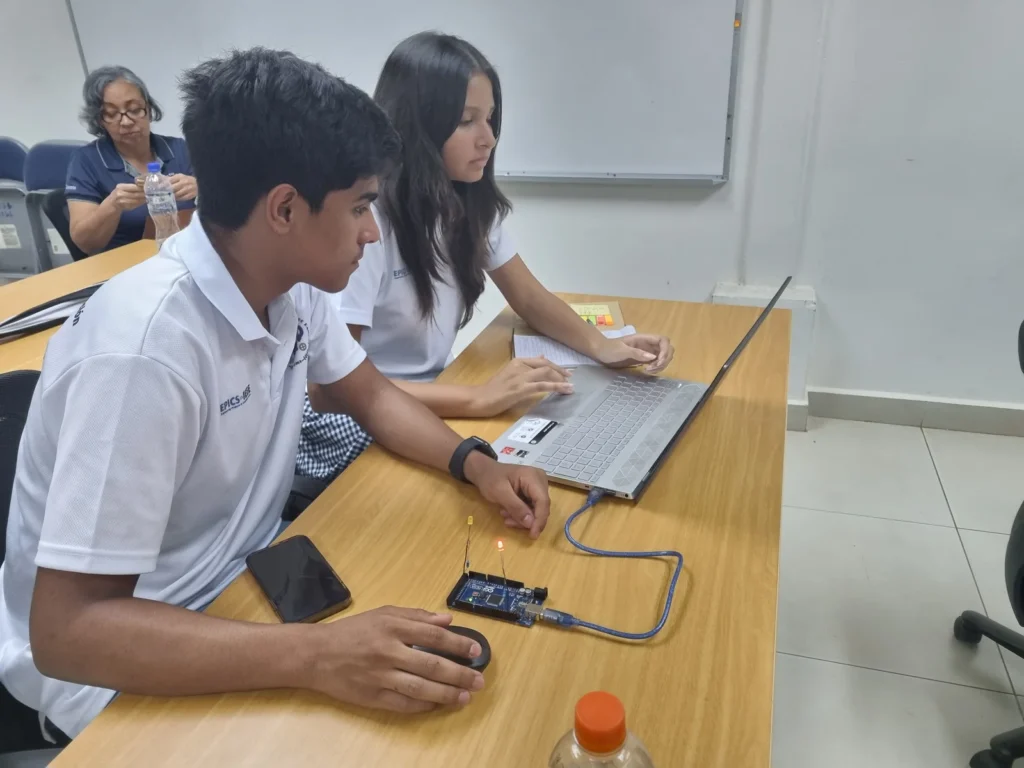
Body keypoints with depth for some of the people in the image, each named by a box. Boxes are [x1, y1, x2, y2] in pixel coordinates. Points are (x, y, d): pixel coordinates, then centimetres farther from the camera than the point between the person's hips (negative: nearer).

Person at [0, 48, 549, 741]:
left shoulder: (293, 286, -9)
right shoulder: (146, 343, -33)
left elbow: (371, 395, 5)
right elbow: (65, 628, -30)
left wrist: (475, 463, -12)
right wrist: (315, 655, -40)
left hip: (242, 576, 7)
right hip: (111, 655, -6)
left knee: (455, 649, -1)